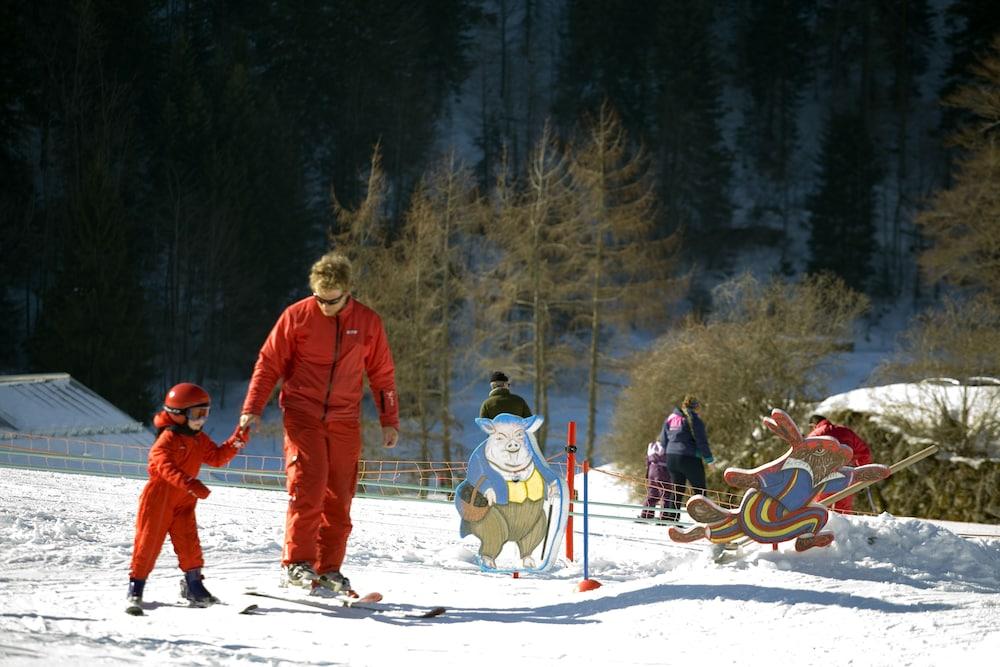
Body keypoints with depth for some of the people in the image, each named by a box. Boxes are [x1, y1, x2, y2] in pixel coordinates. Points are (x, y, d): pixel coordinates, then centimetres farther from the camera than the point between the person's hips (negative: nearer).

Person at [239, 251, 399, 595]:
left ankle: (328, 569, 9)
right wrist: (253, 408, -6)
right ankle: (297, 562, -11)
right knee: (308, 487, -16)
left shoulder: (368, 322, 4)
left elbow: (382, 373, 13)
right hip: (302, 416, -3)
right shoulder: (297, 316, -3)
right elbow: (269, 363, 2)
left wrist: (389, 421, 11)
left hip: (344, 422, 3)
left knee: (339, 498, 2)